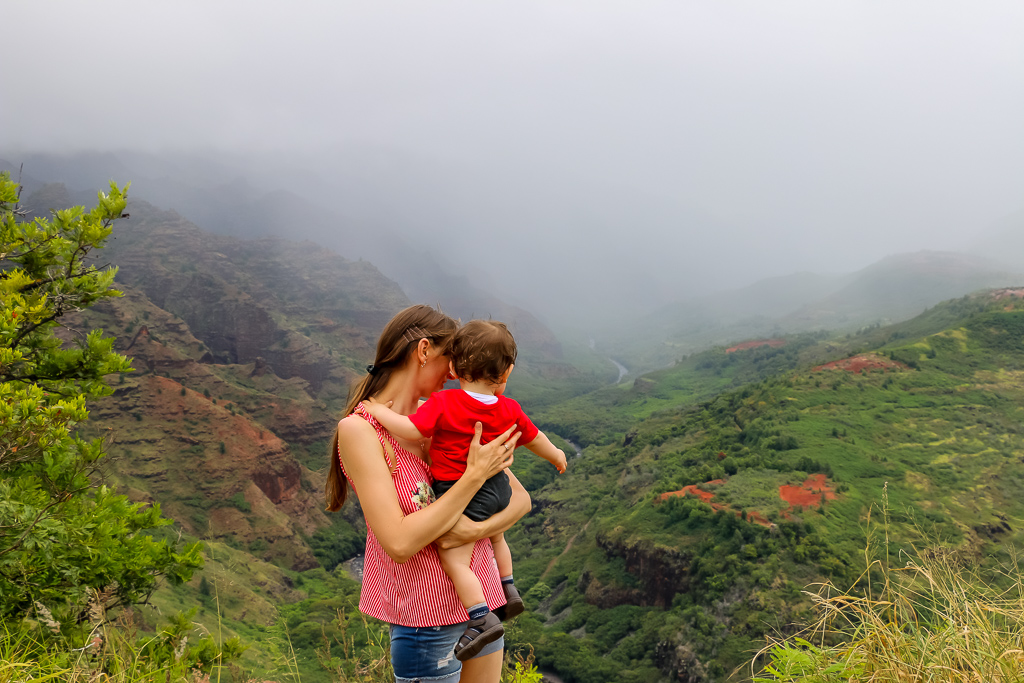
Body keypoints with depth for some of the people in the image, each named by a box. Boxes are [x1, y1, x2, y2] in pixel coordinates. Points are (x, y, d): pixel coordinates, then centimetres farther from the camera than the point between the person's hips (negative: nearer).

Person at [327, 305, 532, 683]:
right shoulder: (359, 429, -15)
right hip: (427, 618, -6)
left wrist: (477, 529, -18)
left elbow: (521, 498, 2)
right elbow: (399, 543, -24)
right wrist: (476, 474, -22)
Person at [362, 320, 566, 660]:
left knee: (454, 560, -3)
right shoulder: (509, 410, -3)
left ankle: (482, 618, -9)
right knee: (495, 536, 33)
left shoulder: (443, 403, -21)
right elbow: (534, 438, 11)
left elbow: (412, 430, -26)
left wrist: (380, 411, -10)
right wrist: (555, 455, 31)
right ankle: (508, 590, 41)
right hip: (498, 486, 7)